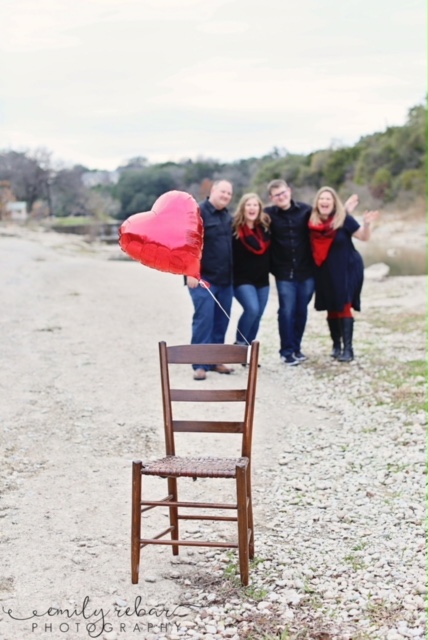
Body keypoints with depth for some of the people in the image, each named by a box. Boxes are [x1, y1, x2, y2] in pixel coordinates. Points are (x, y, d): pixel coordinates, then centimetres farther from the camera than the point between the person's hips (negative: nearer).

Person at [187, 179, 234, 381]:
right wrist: (191, 272, -22)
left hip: (225, 279, 8)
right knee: (204, 319, -11)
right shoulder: (198, 213, -10)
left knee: (221, 321, 9)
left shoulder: (227, 216, 15)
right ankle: (200, 364, -6)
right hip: (203, 278, -8)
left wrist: (232, 274, 21)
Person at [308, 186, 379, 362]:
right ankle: (336, 345, 22)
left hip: (347, 269, -4)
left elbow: (364, 236, -11)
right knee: (331, 309, 9)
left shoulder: (343, 219, -14)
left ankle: (348, 348, -7)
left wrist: (367, 224, -28)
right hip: (325, 272, 4)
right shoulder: (313, 221, -4)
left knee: (344, 307, -9)